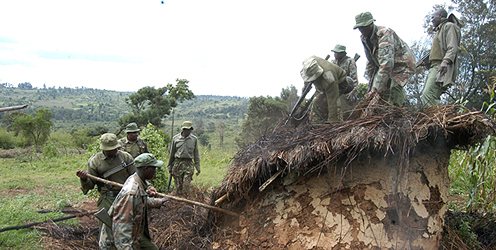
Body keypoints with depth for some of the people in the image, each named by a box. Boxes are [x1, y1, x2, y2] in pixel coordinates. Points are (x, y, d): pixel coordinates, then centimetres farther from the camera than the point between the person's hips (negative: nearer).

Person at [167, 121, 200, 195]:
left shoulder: (194, 139, 6)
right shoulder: (175, 138, 5)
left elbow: (196, 154, 11)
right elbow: (172, 153, 13)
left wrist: (198, 167, 8)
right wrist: (169, 166, 15)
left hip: (189, 164, -1)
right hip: (177, 163, 1)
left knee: (186, 185, -10)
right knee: (178, 185, 3)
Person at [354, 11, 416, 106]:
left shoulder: (385, 34, -30)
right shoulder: (364, 38, -3)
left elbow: (386, 63, -39)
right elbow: (370, 62, 9)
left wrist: (376, 87, -43)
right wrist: (371, 82, 6)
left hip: (403, 64, -9)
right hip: (386, 67, 9)